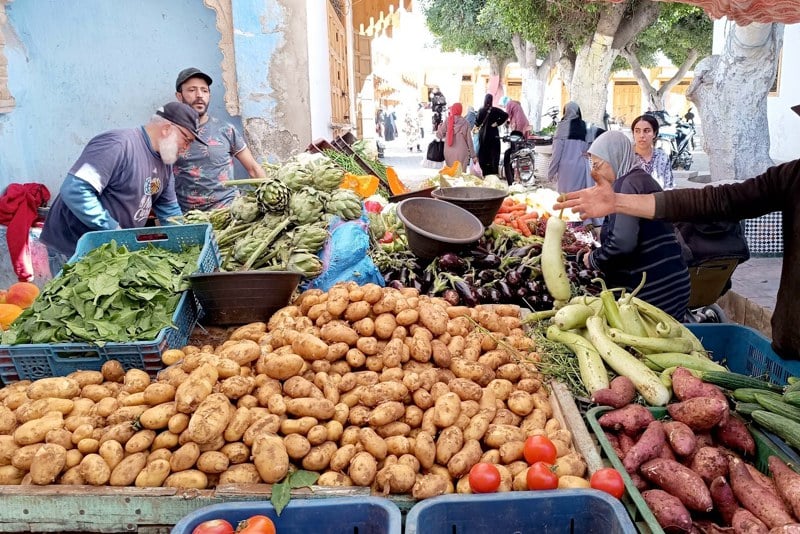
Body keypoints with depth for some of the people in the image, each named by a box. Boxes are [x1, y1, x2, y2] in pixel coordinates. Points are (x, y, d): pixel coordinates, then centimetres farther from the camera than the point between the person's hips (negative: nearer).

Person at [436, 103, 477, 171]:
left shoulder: (447, 121, -3)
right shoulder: (465, 123, -3)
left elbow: (439, 134, -3)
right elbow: (469, 140, -1)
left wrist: (440, 127, 19)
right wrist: (473, 155, 6)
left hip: (449, 152, 1)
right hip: (461, 153, -1)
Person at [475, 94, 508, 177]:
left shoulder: (481, 110, -6)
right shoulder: (495, 110, -5)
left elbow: (477, 122, -11)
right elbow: (506, 115, -15)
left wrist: (478, 126, 10)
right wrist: (497, 123, -9)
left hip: (483, 134, 0)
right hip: (493, 134, 0)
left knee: (483, 153, 7)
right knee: (494, 153, 4)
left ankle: (485, 173, 6)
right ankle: (494, 173, 0)